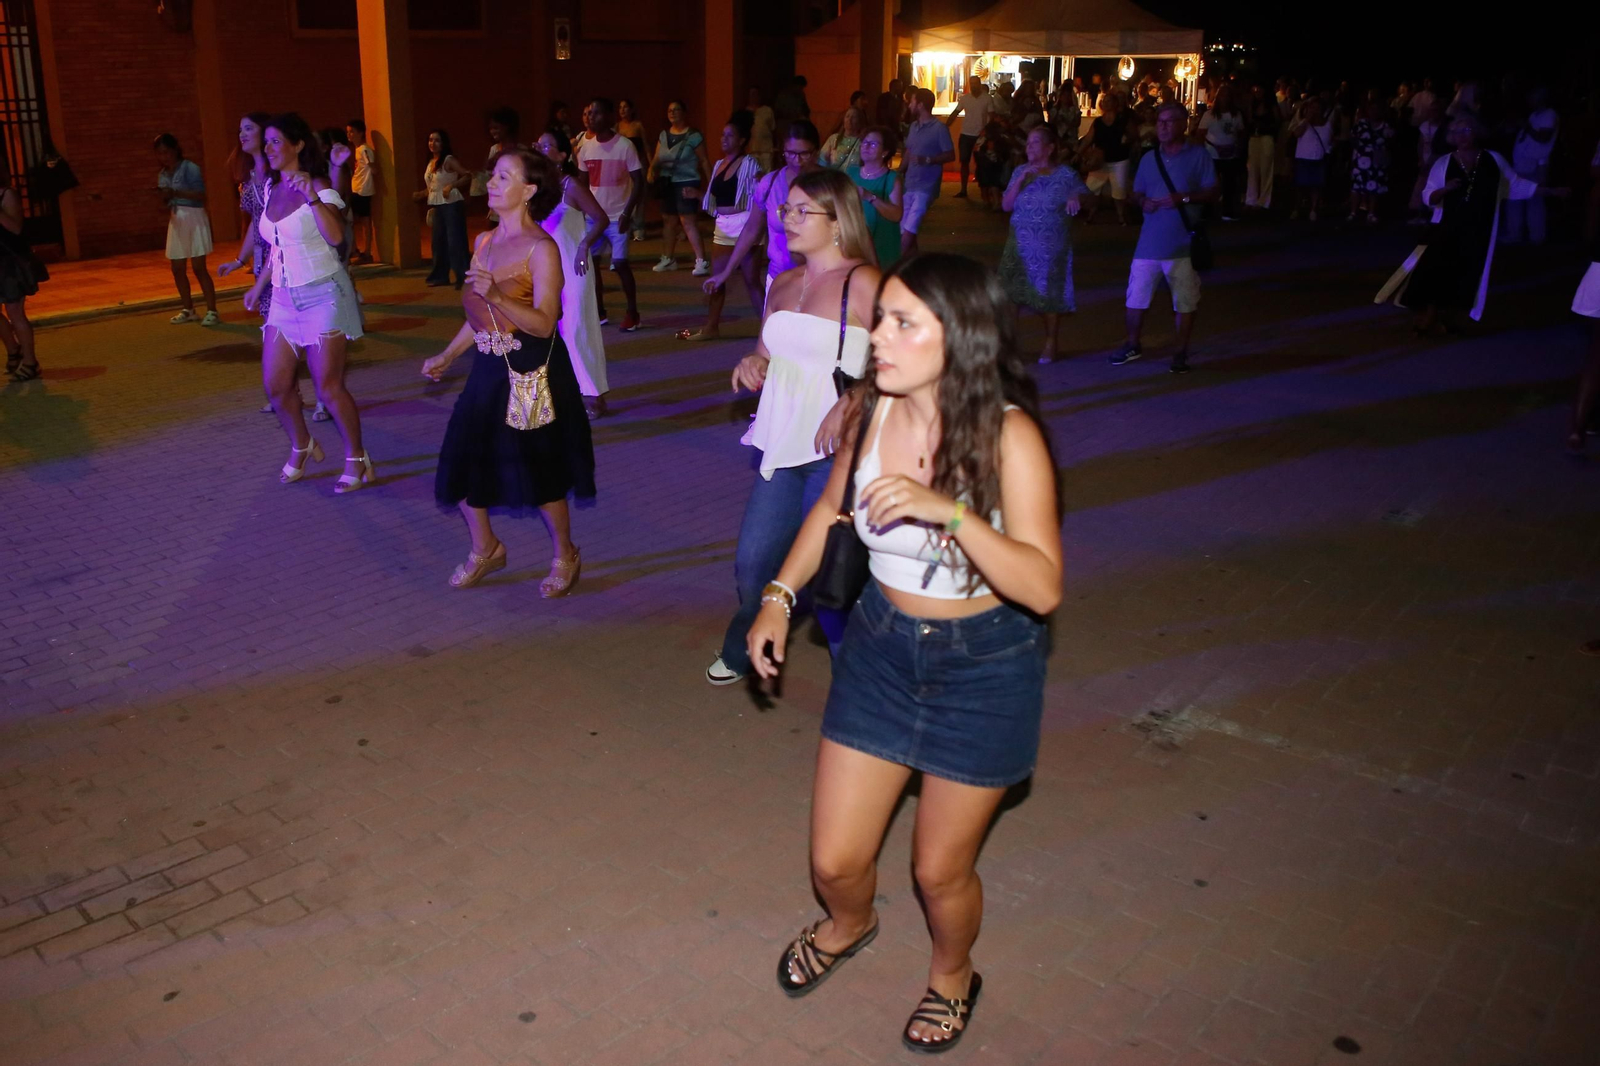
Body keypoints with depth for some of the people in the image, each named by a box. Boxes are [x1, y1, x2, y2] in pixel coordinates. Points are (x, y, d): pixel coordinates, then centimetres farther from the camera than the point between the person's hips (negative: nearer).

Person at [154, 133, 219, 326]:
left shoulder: (190, 168, -8)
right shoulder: (163, 175, 12)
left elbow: (201, 194, -17)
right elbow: (166, 203, 15)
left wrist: (176, 193, -24)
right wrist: (162, 195, -6)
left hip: (194, 218, -7)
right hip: (176, 221, 7)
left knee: (198, 268, -10)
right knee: (177, 269, 7)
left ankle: (212, 311, -6)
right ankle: (188, 310, 18)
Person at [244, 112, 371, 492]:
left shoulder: (317, 186, -10)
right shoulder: (271, 188, 10)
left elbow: (335, 236, -27)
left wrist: (311, 196, -33)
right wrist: (258, 287, 24)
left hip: (322, 295, -7)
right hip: (284, 298, 7)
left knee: (329, 387, -7)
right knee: (276, 384, 5)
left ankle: (357, 459, 10)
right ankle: (301, 447, 29)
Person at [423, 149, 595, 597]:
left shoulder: (541, 249, -13)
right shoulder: (484, 242, 9)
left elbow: (544, 323, -19)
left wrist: (497, 297, -32)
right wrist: (446, 356, 20)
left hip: (532, 372, -7)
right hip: (489, 367, 7)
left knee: (539, 471, 3)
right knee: (462, 461, 7)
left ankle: (565, 556, 25)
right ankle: (485, 548, 29)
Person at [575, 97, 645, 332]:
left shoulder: (624, 145, -9)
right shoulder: (585, 147, 5)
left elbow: (639, 182, -10)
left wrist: (628, 213, -19)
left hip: (617, 215, -5)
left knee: (620, 263, -7)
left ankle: (633, 313, 5)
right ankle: (599, 311, 16)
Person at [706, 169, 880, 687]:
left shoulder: (862, 283, -10)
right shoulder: (782, 285, 14)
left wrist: (849, 405, -26)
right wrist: (752, 364, 4)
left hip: (835, 450, -7)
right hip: (781, 447, 7)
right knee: (751, 562, 12)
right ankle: (742, 650, 39)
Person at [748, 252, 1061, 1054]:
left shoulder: (1008, 437, -23)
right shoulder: (874, 411, -10)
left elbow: (1042, 588, -30)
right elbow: (832, 507, 10)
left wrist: (947, 509, -41)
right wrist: (779, 596, 2)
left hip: (983, 665, -3)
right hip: (881, 647, 4)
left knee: (940, 870, 13)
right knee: (834, 860, 10)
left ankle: (951, 973, 48)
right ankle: (849, 924, 49)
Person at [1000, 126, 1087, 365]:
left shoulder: (1066, 175, -2)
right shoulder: (1021, 172, 7)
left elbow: (1087, 196, -3)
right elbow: (1005, 205, 2)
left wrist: (1076, 197, -25)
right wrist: (1020, 181, -11)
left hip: (1052, 248, -2)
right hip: (1020, 246, 3)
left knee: (1050, 294, 4)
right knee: (1010, 292, -5)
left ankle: (1051, 343, 20)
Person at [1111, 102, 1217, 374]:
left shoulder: (1198, 155, 0)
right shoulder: (1149, 159, 12)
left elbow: (1212, 193, -5)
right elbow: (1136, 194, 18)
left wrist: (1184, 198, -20)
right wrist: (1142, 202, -6)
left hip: (1183, 244, -3)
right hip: (1149, 242, 3)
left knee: (1185, 302, 4)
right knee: (1136, 297, 7)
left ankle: (1181, 352, 18)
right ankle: (1132, 345, 25)